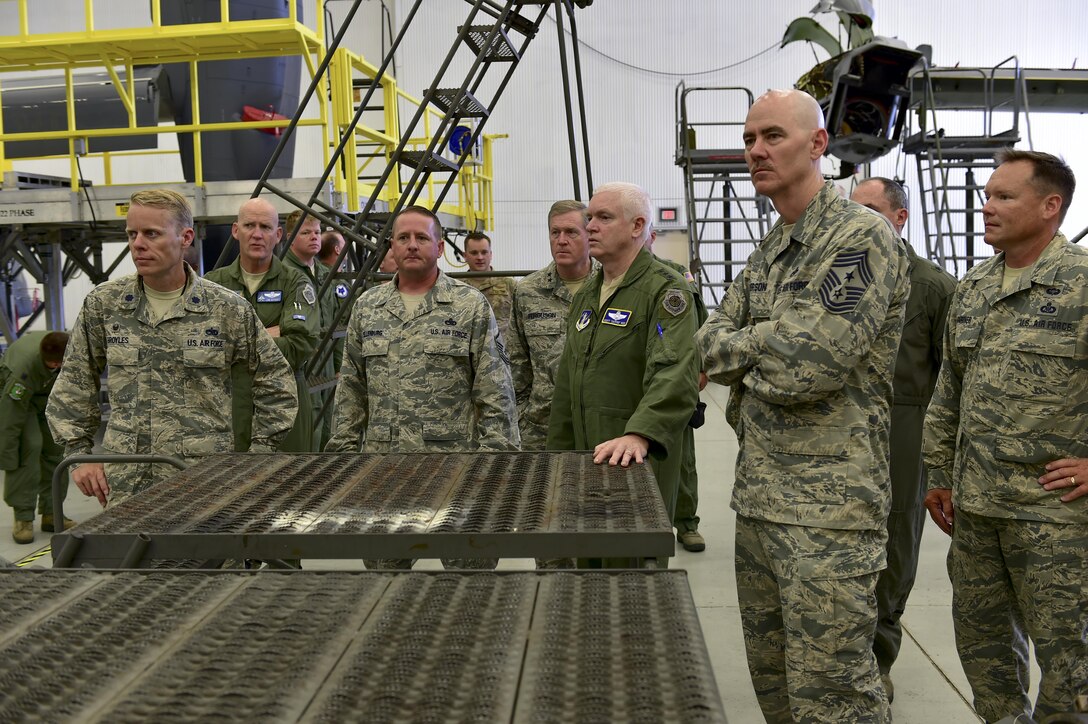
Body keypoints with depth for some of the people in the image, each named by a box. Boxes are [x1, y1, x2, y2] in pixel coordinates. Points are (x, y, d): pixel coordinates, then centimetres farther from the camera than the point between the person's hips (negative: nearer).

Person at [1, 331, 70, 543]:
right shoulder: (23, 369, -43)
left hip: (50, 393, 5)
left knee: (56, 446, -3)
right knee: (28, 445, -21)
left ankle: (51, 514, 4)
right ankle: (23, 518, -14)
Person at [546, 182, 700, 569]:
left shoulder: (665, 290, -10)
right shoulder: (585, 295, 17)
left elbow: (674, 377, -25)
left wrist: (640, 435, -39)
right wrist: (558, 455, 18)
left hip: (638, 463, -7)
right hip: (585, 463, 8)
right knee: (588, 567, 13)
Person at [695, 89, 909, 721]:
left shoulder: (863, 236, -13)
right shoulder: (768, 252, 15)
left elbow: (808, 367, -23)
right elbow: (710, 345, 8)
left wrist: (739, 353, -5)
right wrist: (773, 340, -10)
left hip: (827, 503, -9)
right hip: (757, 495, 9)